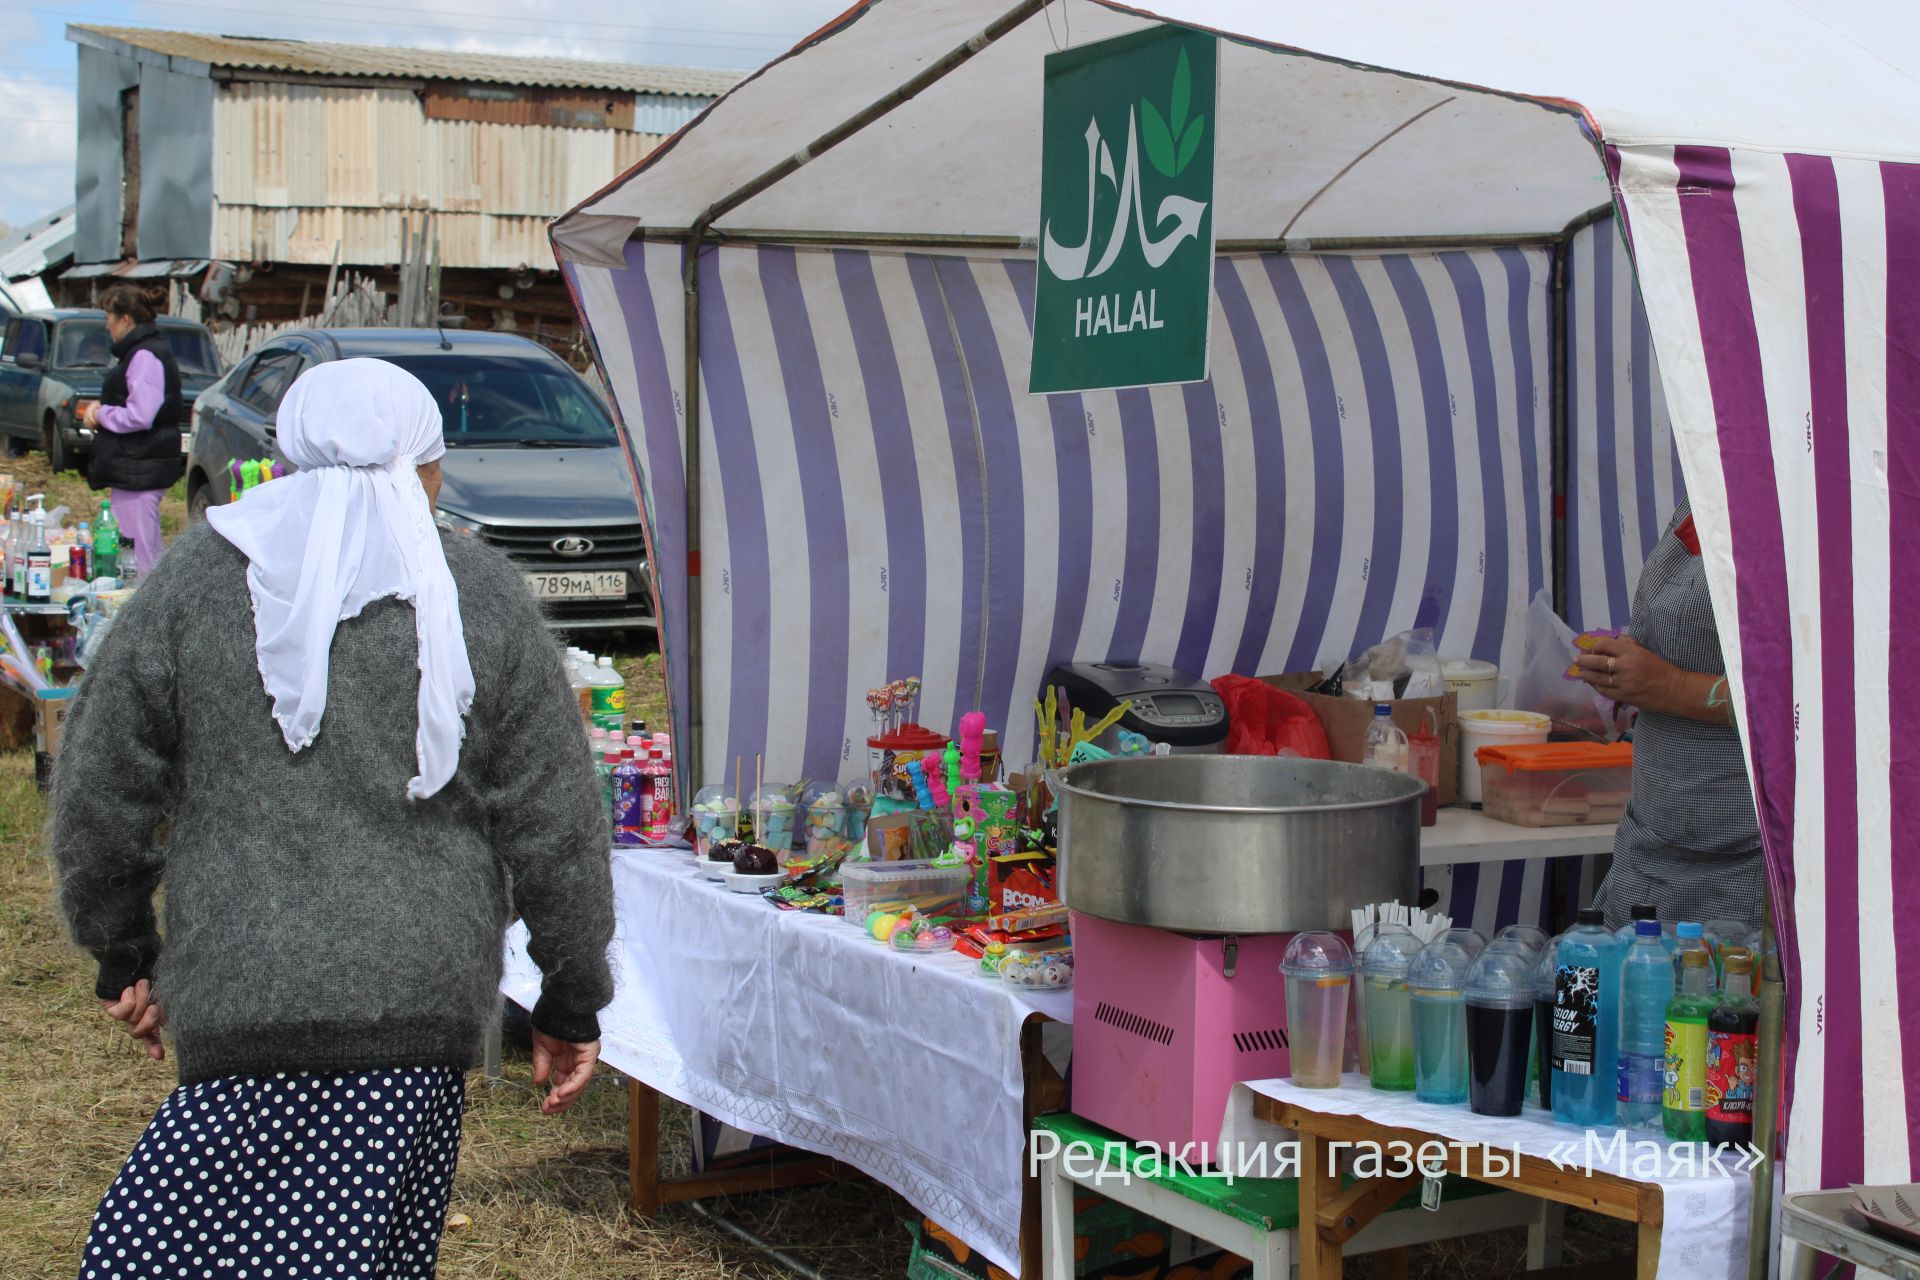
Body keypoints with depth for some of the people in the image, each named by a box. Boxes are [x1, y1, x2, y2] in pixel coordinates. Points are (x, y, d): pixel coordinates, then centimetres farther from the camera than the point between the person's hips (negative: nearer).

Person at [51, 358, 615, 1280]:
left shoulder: (200, 574, 5)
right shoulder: (484, 595, 6)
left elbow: (97, 794, 8)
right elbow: (554, 826, 6)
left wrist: (123, 954, 21)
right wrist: (572, 1000, 15)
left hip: (240, 1006, -1)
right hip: (425, 1005, 1)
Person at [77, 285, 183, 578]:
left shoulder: (144, 356, -16)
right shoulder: (139, 351, 17)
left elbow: (139, 417, -24)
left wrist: (100, 414, -8)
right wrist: (102, 406, 8)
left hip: (139, 473, -11)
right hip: (133, 469, 11)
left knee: (141, 560, -8)